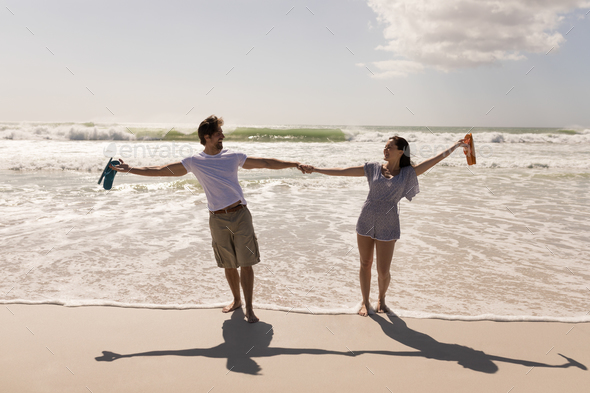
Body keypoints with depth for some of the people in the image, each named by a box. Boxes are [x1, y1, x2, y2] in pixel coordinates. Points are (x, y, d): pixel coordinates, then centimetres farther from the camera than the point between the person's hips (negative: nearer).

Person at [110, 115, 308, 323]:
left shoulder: (233, 157, 4)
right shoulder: (194, 162, 1)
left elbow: (266, 163, 9)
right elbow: (160, 170, 3)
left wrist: (292, 164, 5)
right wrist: (129, 169, 1)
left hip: (240, 214, 0)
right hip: (218, 219, 0)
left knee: (246, 263, -1)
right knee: (229, 265, 10)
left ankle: (249, 308, 7)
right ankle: (236, 300, 31)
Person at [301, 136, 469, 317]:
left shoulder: (407, 173, 2)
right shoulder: (373, 168, 4)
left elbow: (434, 160, 1)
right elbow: (342, 171, 2)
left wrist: (455, 146, -2)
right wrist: (316, 169, -1)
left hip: (387, 226, -1)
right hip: (366, 222, 2)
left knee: (383, 271, 1)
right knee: (365, 264, 11)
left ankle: (381, 299, 32)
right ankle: (365, 302, 31)